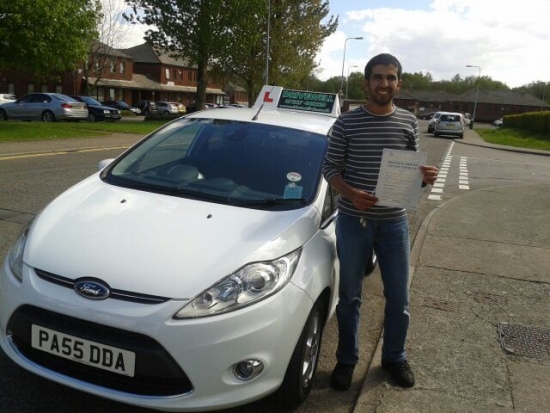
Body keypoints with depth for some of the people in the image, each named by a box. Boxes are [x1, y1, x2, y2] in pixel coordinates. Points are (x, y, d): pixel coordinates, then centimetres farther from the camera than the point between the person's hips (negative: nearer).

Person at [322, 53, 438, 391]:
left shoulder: (409, 122, 4)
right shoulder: (347, 123, -4)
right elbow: (330, 168, -2)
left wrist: (425, 176, -11)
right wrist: (350, 193, -21)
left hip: (394, 222, 2)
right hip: (353, 221, -2)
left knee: (399, 298, 11)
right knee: (350, 297, 11)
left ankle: (394, 357, 35)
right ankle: (347, 359, 31)